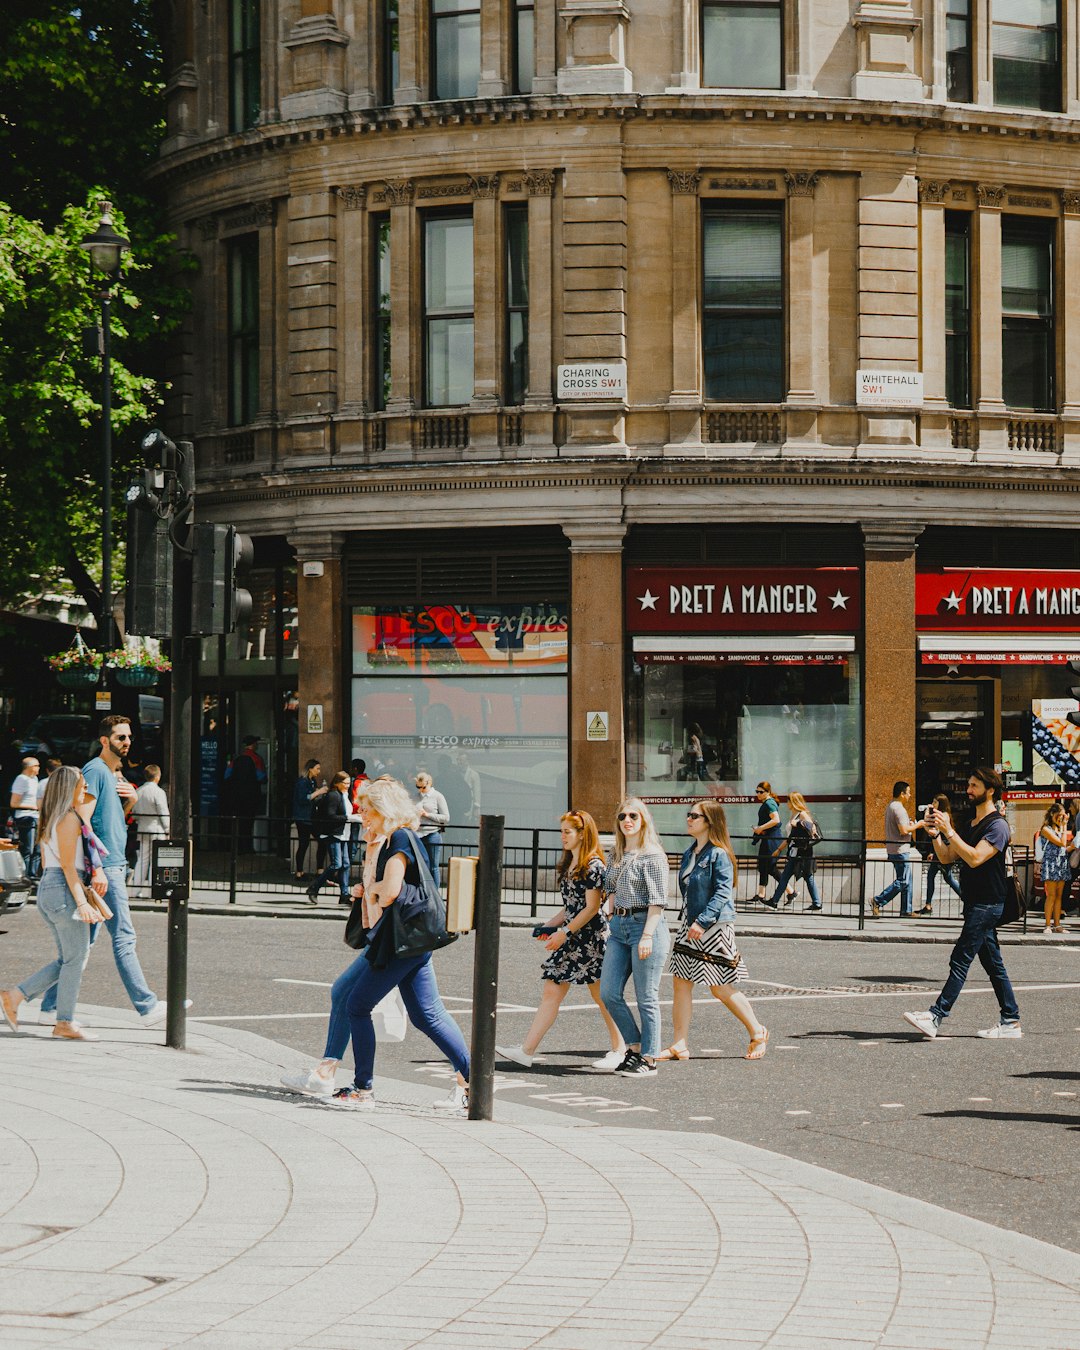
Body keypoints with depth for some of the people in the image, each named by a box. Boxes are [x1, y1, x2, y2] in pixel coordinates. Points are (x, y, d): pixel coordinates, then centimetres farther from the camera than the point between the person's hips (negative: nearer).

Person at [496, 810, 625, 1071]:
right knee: (551, 993, 3)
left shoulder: (593, 866, -12)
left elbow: (591, 908, -15)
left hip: (591, 936, -9)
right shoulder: (568, 866, 16)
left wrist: (564, 932, -17)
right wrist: (550, 925, 11)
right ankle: (526, 1051, 0)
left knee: (601, 995, 1)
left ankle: (619, 1050, 16)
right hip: (571, 937, 9)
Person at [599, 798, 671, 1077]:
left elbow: (658, 900, -14)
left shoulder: (652, 855, -9)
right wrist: (613, 914, 14)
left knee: (646, 998, -2)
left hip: (645, 925, -8)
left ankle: (648, 1058, 4)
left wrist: (647, 936, -20)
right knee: (609, 993, 3)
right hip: (619, 927, 8)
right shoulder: (619, 855, 14)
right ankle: (634, 1046, 16)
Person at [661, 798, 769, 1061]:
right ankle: (679, 1045, 5)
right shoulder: (690, 854, 12)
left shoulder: (719, 855, -14)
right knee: (681, 983, 2)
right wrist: (689, 922, 14)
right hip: (690, 927, 8)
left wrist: (702, 922, -27)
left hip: (715, 928, -8)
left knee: (721, 988, 1)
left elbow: (723, 893, -21)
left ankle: (758, 1032, 19)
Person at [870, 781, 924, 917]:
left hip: (893, 849, 10)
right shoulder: (899, 808, -17)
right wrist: (917, 825, -9)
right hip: (900, 850, -10)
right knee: (902, 881, -7)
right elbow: (903, 830, -24)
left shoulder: (890, 807, 15)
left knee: (906, 881, 12)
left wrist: (909, 824, 16)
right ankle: (878, 902, -7)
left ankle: (906, 911, 13)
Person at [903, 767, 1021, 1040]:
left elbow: (975, 858, -24)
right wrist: (934, 834, 0)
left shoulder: (997, 826, -12)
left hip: (987, 904, -10)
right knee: (992, 964, 10)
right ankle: (1011, 1022, 13)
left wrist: (949, 831, -24)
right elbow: (946, 858, 17)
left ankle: (936, 1016, -17)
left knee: (961, 959, -13)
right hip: (975, 904, 10)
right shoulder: (972, 826, 18)